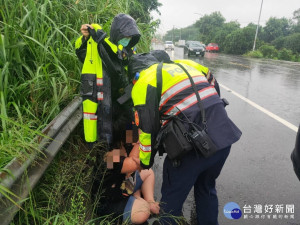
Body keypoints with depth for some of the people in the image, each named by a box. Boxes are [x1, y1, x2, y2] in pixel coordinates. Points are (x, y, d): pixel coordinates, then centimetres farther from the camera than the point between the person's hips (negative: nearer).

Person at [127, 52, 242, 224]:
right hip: (225, 136, 8)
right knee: (206, 189, 29)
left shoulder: (143, 83, 1)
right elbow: (214, 88, 22)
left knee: (171, 199, 16)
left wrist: (146, 162, 13)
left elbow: (147, 128, -2)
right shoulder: (184, 65, 21)